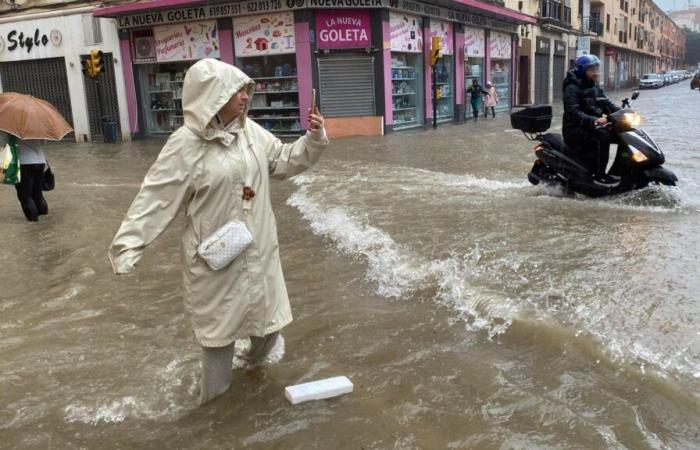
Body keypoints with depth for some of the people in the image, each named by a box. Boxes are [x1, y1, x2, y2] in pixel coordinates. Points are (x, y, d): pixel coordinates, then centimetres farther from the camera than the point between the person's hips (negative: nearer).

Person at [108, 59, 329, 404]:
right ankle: (215, 397, 33)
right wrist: (128, 246, -22)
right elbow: (156, 198, -18)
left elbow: (285, 162, 12)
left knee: (267, 313, 19)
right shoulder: (186, 145, -18)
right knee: (220, 324, 10)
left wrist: (314, 139, -4)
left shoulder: (251, 131, 1)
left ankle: (256, 359, 52)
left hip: (258, 248, 6)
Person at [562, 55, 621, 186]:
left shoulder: (594, 86, 15)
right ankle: (599, 175, -27)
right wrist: (594, 121, -36)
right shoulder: (572, 88, -13)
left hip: (592, 126, 9)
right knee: (603, 135, -31)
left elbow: (606, 104, 17)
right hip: (575, 129, -9)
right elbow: (573, 112, -25)